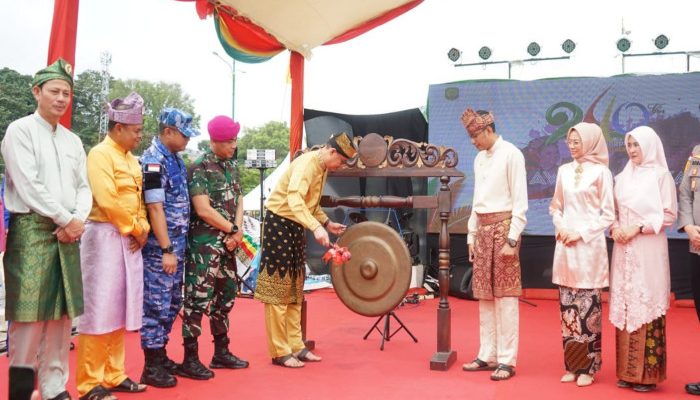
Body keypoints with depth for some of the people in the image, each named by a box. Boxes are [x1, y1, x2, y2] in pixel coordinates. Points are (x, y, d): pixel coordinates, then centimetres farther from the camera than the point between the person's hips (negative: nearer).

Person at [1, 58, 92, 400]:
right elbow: (28, 186, -11)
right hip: (31, 230, -6)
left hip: (67, 233, 6)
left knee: (61, 315, 8)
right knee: (29, 315, -6)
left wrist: (78, 220, -5)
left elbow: (83, 186, 13)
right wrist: (65, 219, -9)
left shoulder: (73, 140, 17)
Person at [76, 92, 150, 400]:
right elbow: (108, 201, -19)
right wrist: (135, 229, -9)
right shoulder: (100, 154, -9)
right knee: (99, 310, -5)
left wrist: (143, 229, 1)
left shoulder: (132, 160, 17)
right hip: (106, 236, -8)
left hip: (130, 239, 9)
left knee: (120, 310, 11)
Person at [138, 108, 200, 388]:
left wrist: (178, 247, 15)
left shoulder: (175, 158, 12)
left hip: (177, 244, 9)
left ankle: (160, 356, 29)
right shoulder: (153, 161, -15)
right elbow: (155, 208, -19)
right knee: (157, 305, 0)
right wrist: (166, 250, -20)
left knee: (172, 303, 16)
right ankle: (152, 368, 10)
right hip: (160, 248, -9)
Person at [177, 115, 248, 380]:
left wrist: (237, 231, -4)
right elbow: (203, 210, -17)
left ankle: (221, 352, 26)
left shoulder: (232, 166, 12)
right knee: (199, 299, -5)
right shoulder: (200, 167, -11)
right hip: (205, 242, -8)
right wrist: (233, 229, -8)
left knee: (226, 295, 14)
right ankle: (190, 360, 4)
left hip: (227, 242, 8)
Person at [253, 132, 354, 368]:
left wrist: (327, 222, 13)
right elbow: (294, 200, -36)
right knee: (278, 290, -4)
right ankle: (279, 352, 2)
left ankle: (295, 346, 18)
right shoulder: (306, 163, -20)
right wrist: (316, 227, -45)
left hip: (295, 226, 10)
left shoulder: (322, 167, 9)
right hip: (279, 222, -10)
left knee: (295, 290, 11)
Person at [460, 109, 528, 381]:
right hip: (482, 228, 7)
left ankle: (506, 360, 3)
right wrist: (471, 234, 14)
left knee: (504, 295, -4)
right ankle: (487, 355, 15)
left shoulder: (511, 154, -7)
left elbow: (520, 201, -10)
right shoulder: (480, 158, 15)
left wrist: (512, 239, -15)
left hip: (503, 226, -7)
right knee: (484, 295, 8)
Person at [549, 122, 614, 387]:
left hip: (589, 245, -5)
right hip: (564, 245, 5)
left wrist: (581, 233, -11)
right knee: (568, 307, 7)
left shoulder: (601, 172, -3)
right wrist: (560, 228, 1)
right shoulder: (564, 171, 10)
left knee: (587, 306, -1)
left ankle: (588, 366, 9)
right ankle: (572, 364, 17)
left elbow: (608, 214, -3)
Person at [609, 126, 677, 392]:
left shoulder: (661, 175, -1)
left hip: (649, 251, -5)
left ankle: (647, 373, 5)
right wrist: (614, 227, -4)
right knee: (624, 308, 5)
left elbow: (669, 215, -5)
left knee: (646, 307, -4)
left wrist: (638, 227, -14)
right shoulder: (622, 177, 14)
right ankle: (627, 371, 13)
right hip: (623, 250, 5)